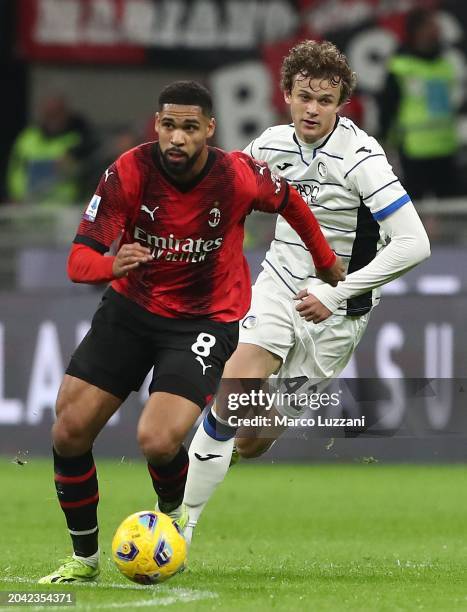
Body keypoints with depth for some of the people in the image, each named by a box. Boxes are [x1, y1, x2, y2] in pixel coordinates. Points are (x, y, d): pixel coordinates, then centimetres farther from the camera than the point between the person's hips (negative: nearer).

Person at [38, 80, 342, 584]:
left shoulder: (240, 177, -19)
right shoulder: (128, 173, -18)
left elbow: (288, 201, 6)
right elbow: (79, 260, -22)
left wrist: (326, 262, 20)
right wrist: (112, 264, -45)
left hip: (206, 320, -3)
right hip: (130, 307, 3)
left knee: (158, 441, -23)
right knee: (69, 430, -5)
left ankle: (173, 516, 14)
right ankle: (84, 557, 17)